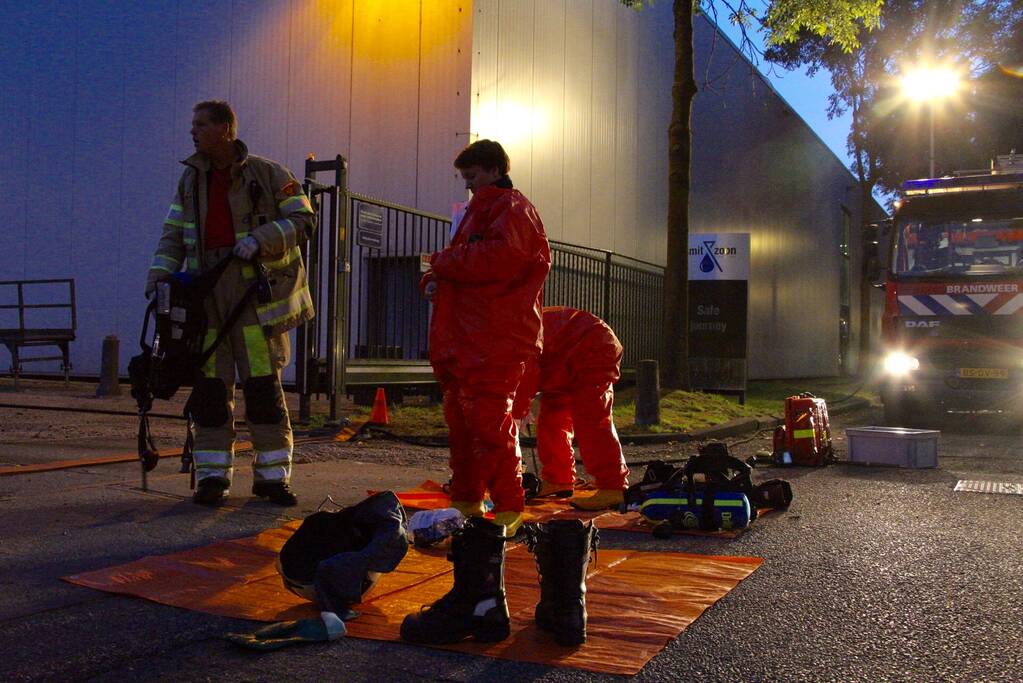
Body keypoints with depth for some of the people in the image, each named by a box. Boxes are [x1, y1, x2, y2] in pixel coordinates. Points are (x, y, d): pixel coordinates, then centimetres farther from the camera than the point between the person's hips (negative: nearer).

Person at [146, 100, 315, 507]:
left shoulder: (267, 174, 2)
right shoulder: (191, 179, 16)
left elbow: (303, 221, -2)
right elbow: (174, 234, 16)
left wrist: (260, 239, -16)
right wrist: (161, 270, -1)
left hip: (256, 289, -4)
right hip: (206, 291, 4)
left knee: (264, 384, -4)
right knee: (209, 385, 3)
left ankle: (273, 475, 7)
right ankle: (212, 475, 12)